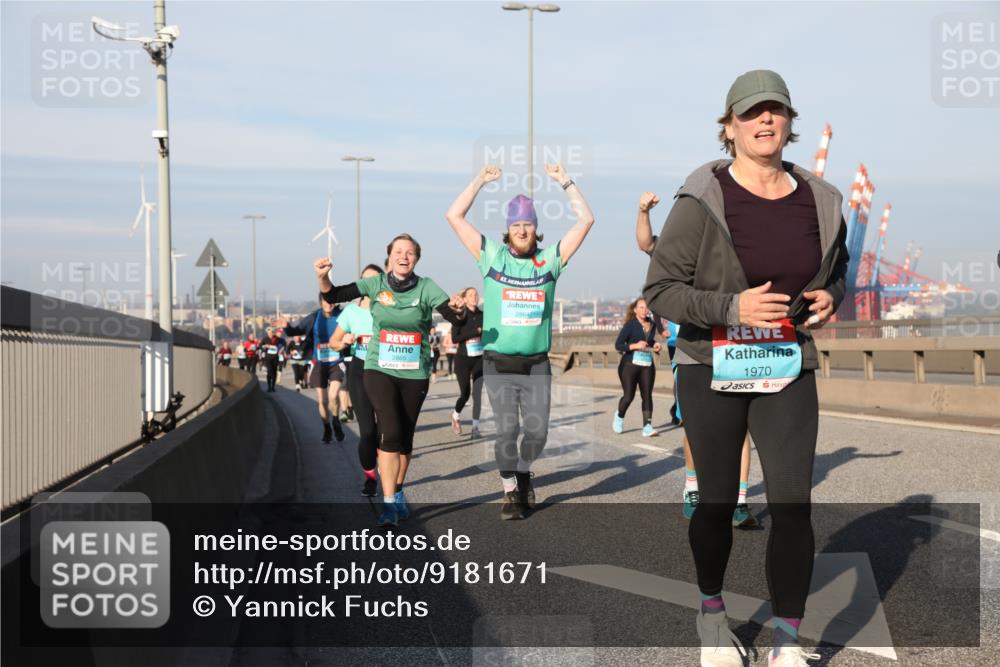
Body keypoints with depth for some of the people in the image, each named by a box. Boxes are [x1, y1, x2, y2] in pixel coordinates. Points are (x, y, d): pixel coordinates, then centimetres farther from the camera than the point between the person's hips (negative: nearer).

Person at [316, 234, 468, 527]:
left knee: (405, 437, 12)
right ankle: (389, 503, -11)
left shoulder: (426, 287, -7)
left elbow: (452, 315, -18)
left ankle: (397, 494, 31)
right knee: (390, 433, -15)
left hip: (415, 374, 1)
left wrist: (459, 309, -41)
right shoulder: (376, 284, -4)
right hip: (380, 370, -1)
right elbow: (333, 297, -6)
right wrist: (323, 277, -27)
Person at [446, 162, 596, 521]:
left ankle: (523, 471, 29)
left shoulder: (550, 258, 5)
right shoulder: (492, 256, 3)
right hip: (498, 362, -1)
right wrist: (480, 180, 1)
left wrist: (565, 181, 1)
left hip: (537, 363, 1)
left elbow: (586, 220, 3)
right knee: (506, 429, -4)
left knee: (537, 429, -1)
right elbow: (454, 216, 1)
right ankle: (511, 491, 14)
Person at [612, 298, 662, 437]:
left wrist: (655, 346, 6)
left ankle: (647, 427, -6)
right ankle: (619, 416, 28)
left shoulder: (652, 324, 9)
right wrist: (635, 346, -23)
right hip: (630, 364, -4)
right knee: (628, 396, -2)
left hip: (648, 365, 4)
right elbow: (618, 345, -10)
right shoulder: (630, 325, -8)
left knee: (647, 395, -5)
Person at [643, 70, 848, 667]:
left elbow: (836, 269, 20)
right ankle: (712, 612, 35)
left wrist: (831, 297, -3)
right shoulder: (702, 201, -12)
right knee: (717, 501, 11)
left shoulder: (819, 200, 2)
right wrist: (731, 307, -23)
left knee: (793, 502, -5)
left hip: (788, 371, 3)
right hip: (713, 371, -2)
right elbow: (660, 290, -11)